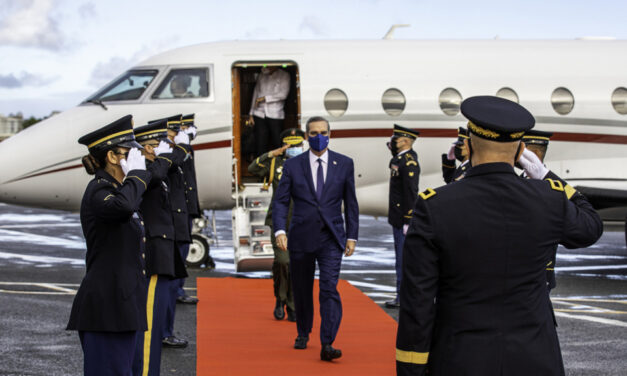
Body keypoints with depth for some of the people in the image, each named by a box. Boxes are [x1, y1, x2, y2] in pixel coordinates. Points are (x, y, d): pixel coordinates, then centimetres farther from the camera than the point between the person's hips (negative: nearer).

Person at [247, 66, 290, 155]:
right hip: (260, 115, 3)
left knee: (277, 144, -5)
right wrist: (251, 114, 13)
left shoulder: (284, 75, 3)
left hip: (275, 115, -3)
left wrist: (265, 98, -9)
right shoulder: (262, 75, 15)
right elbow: (256, 93, 17)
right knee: (260, 145, -1)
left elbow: (283, 94, -9)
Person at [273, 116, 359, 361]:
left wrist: (352, 236, 5)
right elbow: (280, 201, 1)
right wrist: (280, 231, -14)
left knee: (329, 289, -13)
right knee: (301, 290, 11)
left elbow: (350, 203, 9)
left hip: (331, 239, -1)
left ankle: (327, 344, -16)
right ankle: (303, 334, 33)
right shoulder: (292, 166, 3)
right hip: (301, 238, 1)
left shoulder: (344, 164, 5)